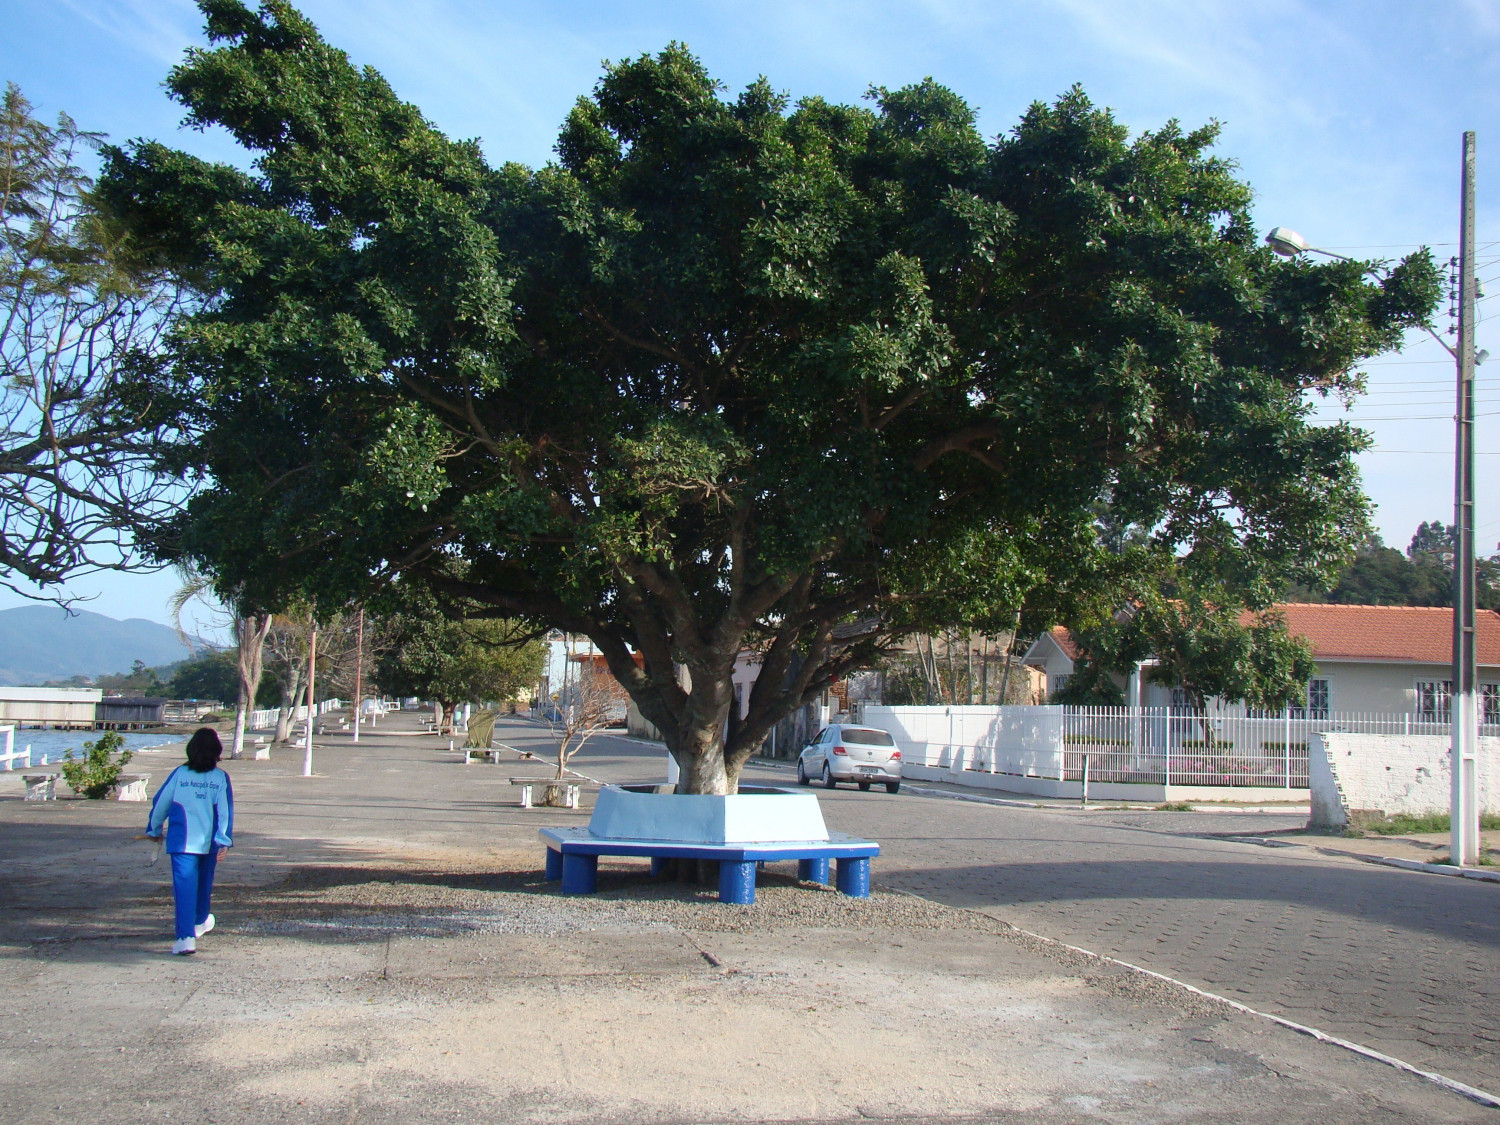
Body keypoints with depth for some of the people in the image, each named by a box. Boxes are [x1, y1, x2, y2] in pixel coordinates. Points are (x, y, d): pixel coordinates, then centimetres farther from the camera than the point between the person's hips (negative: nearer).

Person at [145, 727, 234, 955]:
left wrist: (154, 829, 20)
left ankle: (186, 937, -17)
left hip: (181, 841, -1)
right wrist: (224, 841, -8)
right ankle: (199, 922, 44)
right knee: (204, 883, 22)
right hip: (209, 842, 2)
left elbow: (160, 803, 5)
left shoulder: (179, 774, -3)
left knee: (184, 886, -5)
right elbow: (226, 812, -9)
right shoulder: (221, 778, -4)